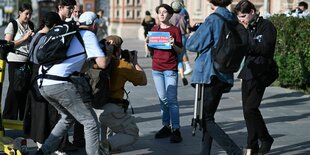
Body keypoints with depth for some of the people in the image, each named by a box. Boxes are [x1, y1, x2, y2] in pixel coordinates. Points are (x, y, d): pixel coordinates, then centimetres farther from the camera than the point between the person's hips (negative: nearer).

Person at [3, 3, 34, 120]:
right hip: (15, 61, -5)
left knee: (26, 88, 4)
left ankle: (24, 117, 14)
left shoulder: (30, 25, 13)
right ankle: (8, 117, 4)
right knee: (15, 88, -5)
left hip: (28, 61, 5)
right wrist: (24, 38, -13)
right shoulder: (13, 25, -3)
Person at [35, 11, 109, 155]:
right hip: (60, 83, -8)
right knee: (90, 121, 0)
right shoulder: (88, 35, 5)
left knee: (68, 118, 27)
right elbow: (102, 63, -4)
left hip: (42, 84, 8)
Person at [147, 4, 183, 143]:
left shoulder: (175, 30, 1)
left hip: (171, 69, -4)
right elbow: (151, 52, 14)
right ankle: (166, 126, 14)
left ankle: (176, 130, -8)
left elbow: (180, 51, 0)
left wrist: (173, 45, -19)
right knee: (163, 99, 7)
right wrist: (148, 43, -5)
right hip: (156, 68, 4)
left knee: (172, 100, -8)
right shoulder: (154, 30, 12)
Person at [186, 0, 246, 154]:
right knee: (208, 116, 15)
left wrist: (192, 35, 14)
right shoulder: (232, 20, 9)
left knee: (206, 118, -4)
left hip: (209, 73, -8)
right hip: (225, 76, 8)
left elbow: (192, 45, -9)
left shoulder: (213, 19, -13)